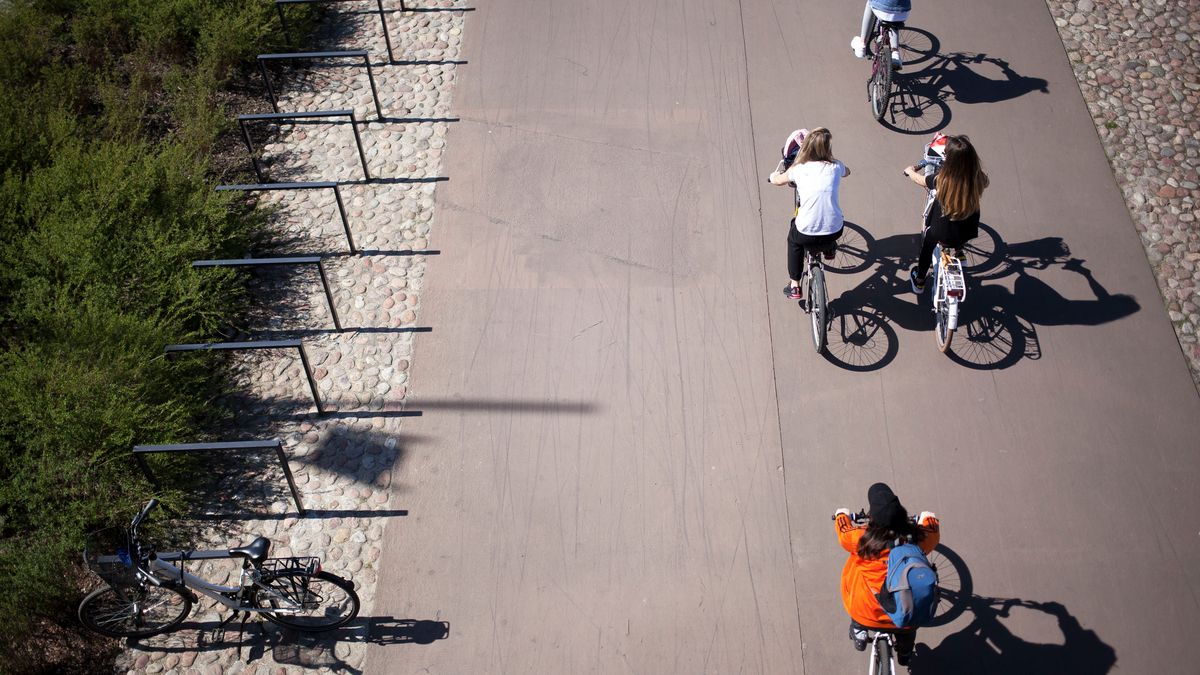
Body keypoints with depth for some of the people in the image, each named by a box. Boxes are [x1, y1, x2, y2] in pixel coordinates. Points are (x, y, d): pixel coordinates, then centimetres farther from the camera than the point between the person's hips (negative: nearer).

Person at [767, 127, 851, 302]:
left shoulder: (799, 169, -4)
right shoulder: (835, 167, 0)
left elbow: (777, 180, 18)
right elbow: (847, 172, 28)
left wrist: (774, 175, 41)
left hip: (807, 234, -2)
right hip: (834, 231, 2)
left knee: (794, 238, 34)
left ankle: (794, 285, 33)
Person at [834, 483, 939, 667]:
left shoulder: (863, 539, -23)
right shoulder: (919, 537, -19)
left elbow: (844, 532, 1)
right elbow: (934, 534, 6)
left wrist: (842, 515, 24)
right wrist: (929, 518, 29)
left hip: (868, 614, -2)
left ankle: (858, 633, 38)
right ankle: (905, 655, 60)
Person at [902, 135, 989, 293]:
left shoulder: (942, 179, -27)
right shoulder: (978, 179, -21)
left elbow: (920, 180, -5)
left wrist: (910, 171, 18)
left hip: (942, 236, -1)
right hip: (967, 234, 1)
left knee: (927, 241, 31)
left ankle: (919, 281, 48)